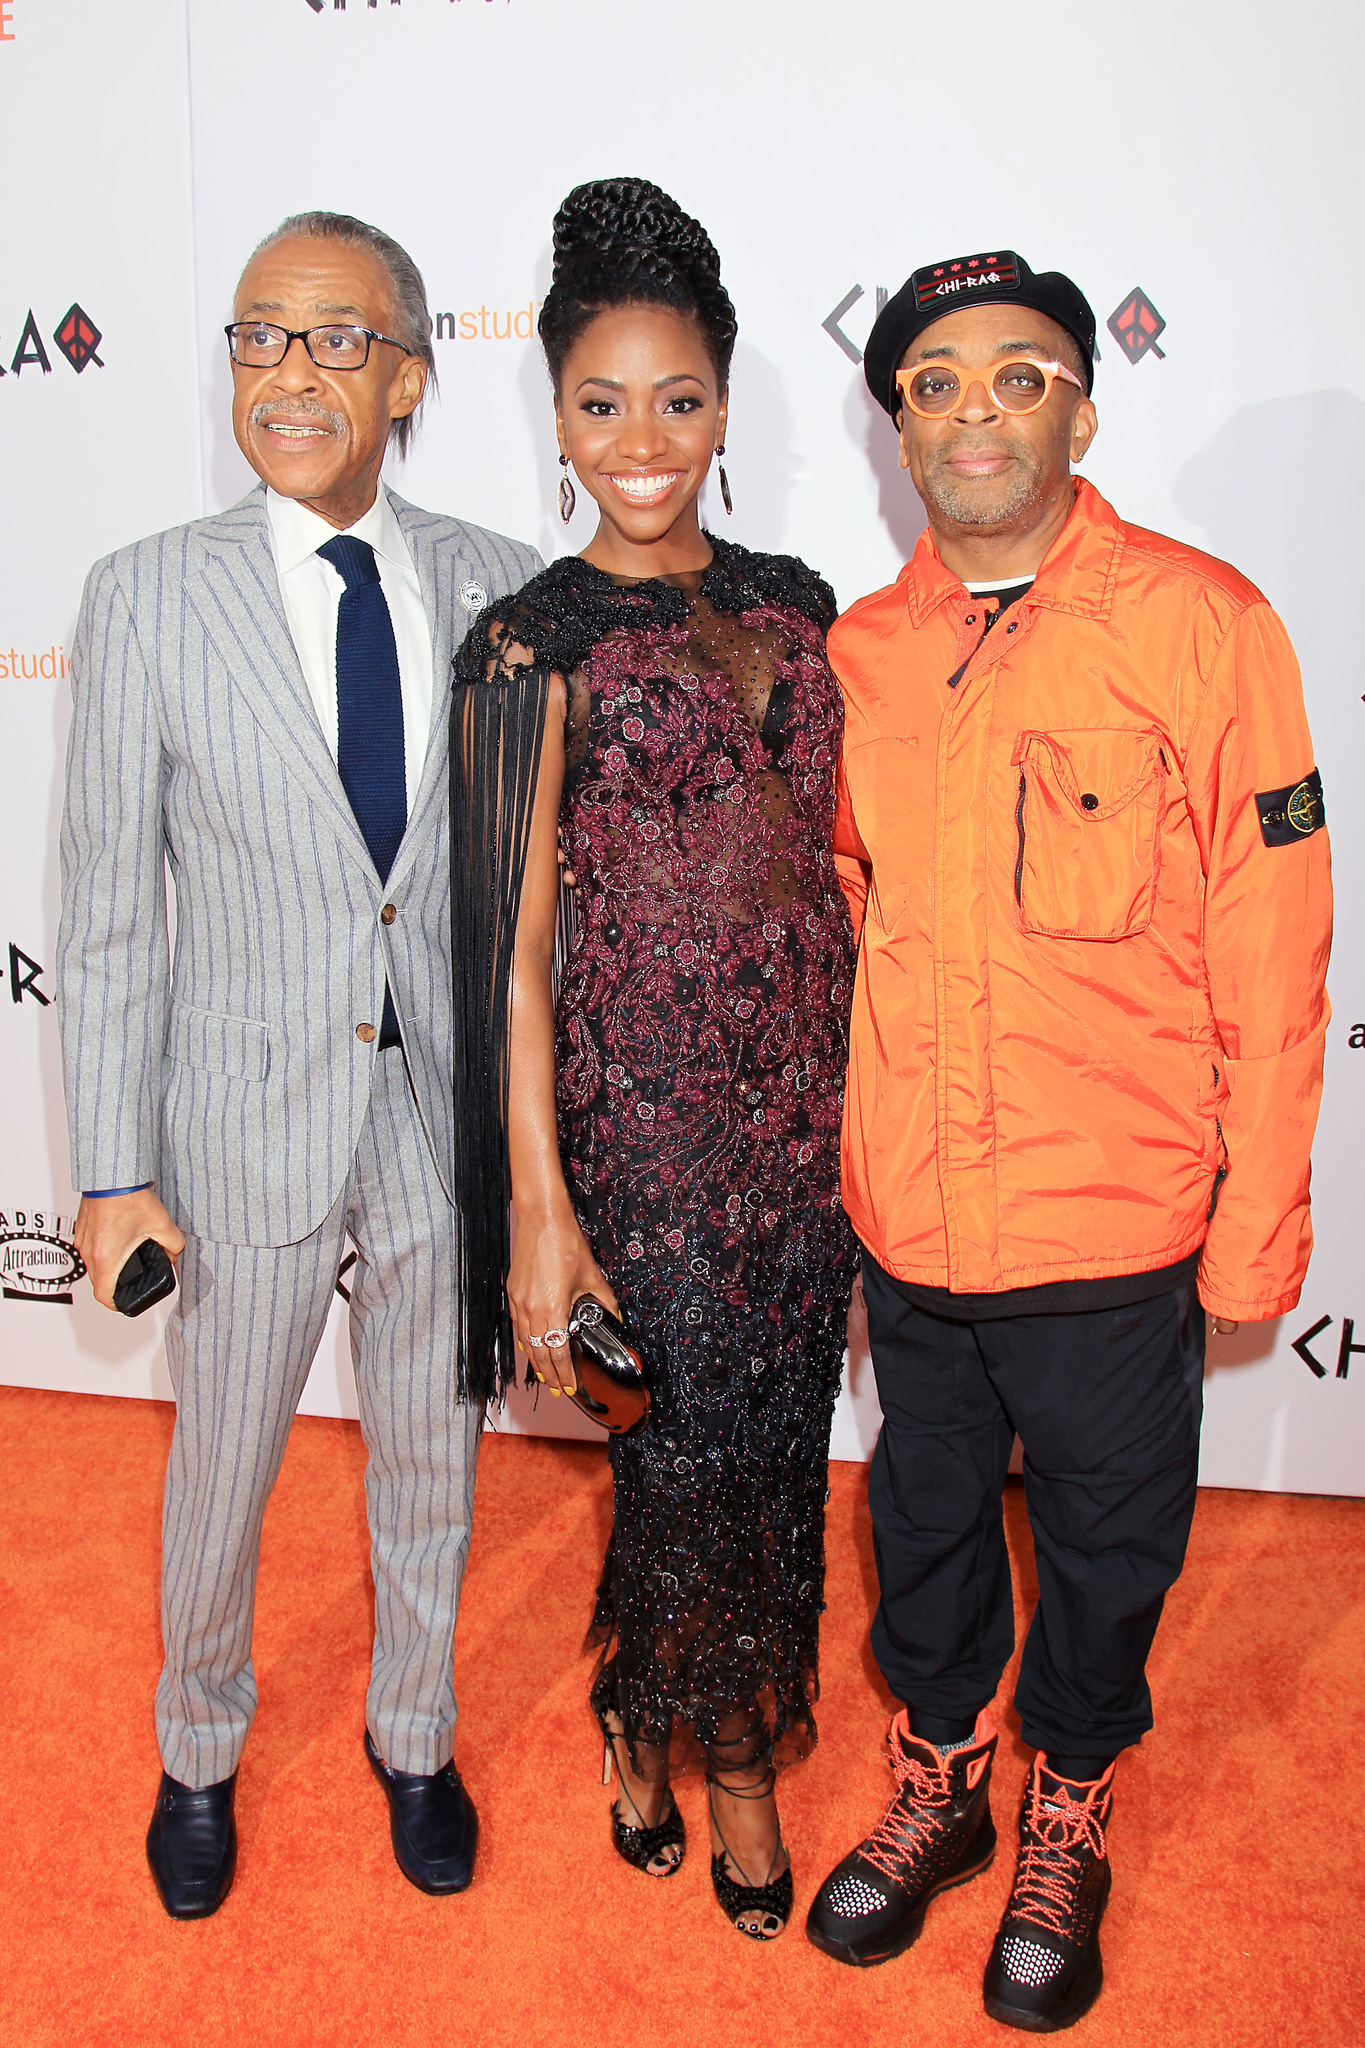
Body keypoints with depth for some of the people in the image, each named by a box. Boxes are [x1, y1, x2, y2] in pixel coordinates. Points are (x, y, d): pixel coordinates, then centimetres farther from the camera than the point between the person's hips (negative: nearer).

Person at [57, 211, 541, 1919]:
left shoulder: (499, 589, -2)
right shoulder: (149, 597, -7)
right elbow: (108, 910, -5)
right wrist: (113, 1174, -6)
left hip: (450, 1113, 2)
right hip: (251, 1117, -1)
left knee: (431, 1467, 19)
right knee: (219, 1479, 17)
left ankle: (414, 1742, 46)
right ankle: (198, 1757, 46)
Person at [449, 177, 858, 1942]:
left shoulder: (790, 601, 7)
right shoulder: (535, 644, -8)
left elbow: (827, 853, 13)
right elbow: (518, 943, -9)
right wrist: (539, 1206, -12)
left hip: (813, 1088, 5)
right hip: (646, 1093, -5)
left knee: (774, 1444, 14)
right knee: (700, 1446, 6)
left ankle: (661, 1720, 40)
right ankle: (731, 1756, 35)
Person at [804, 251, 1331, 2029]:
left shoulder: (1198, 620, -9)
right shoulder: (860, 649, 2)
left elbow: (1273, 957, -8)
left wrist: (1260, 1226, -7)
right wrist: (851, 1143, 11)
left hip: (1113, 1229, -3)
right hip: (907, 1218, 4)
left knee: (1106, 1549, 17)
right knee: (926, 1520, 21)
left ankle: (1068, 1819, 43)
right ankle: (938, 1784, 47)